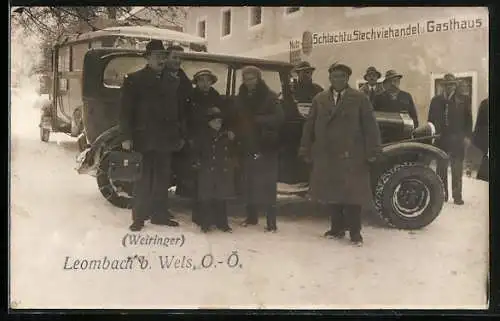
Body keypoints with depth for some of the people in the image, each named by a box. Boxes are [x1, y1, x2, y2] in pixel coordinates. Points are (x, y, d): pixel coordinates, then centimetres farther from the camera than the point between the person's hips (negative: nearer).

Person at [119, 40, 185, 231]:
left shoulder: (173, 81, 13)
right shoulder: (134, 80, 1)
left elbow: (178, 109, 15)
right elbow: (126, 110, -3)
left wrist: (180, 135, 10)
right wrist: (127, 136, -9)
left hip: (165, 140, 4)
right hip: (143, 139, -4)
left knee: (162, 180, 8)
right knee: (143, 180, -1)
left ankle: (160, 215, 18)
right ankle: (139, 217, 6)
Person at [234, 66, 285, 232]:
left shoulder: (269, 96, -5)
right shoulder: (241, 98, 11)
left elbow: (279, 117, -14)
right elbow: (236, 119, 15)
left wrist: (258, 120, -19)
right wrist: (238, 134, -3)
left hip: (266, 146, -5)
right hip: (248, 146, 5)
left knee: (267, 184, -7)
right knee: (249, 183, 8)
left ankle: (271, 222, -6)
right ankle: (251, 216, 21)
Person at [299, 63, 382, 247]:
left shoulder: (360, 99, 3)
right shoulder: (319, 100, 11)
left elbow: (370, 127, -2)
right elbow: (309, 126, 10)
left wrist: (372, 152, -9)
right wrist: (306, 151, 5)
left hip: (352, 157, -3)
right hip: (325, 157, 3)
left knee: (353, 194, 0)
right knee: (330, 193, 7)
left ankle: (355, 232, 9)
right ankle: (337, 228, 20)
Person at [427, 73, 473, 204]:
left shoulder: (463, 100, 6)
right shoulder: (436, 100, 11)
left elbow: (468, 119, 4)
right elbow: (431, 119, 11)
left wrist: (467, 136, -4)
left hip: (457, 140, -2)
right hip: (440, 139, 2)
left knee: (457, 169, -1)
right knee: (441, 168, 5)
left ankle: (457, 195, 2)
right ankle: (442, 194, 11)